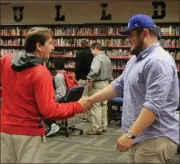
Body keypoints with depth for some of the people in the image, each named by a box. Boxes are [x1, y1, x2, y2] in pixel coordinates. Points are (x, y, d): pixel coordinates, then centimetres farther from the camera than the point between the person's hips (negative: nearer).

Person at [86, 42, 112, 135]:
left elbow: (94, 71, -32)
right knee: (103, 106, 15)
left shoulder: (97, 58, -16)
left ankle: (97, 128, -1)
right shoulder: (107, 58, 14)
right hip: (105, 83, 9)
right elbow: (110, 72, 19)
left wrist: (90, 80, -20)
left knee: (96, 107, -4)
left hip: (97, 84, -9)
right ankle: (103, 126, 21)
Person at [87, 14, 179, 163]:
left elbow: (154, 105, -26)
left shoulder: (158, 61, -20)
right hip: (141, 136, 9)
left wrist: (130, 135, -27)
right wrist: (90, 100, 12)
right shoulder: (136, 59, 14)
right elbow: (119, 86, 17)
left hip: (155, 139, -9)